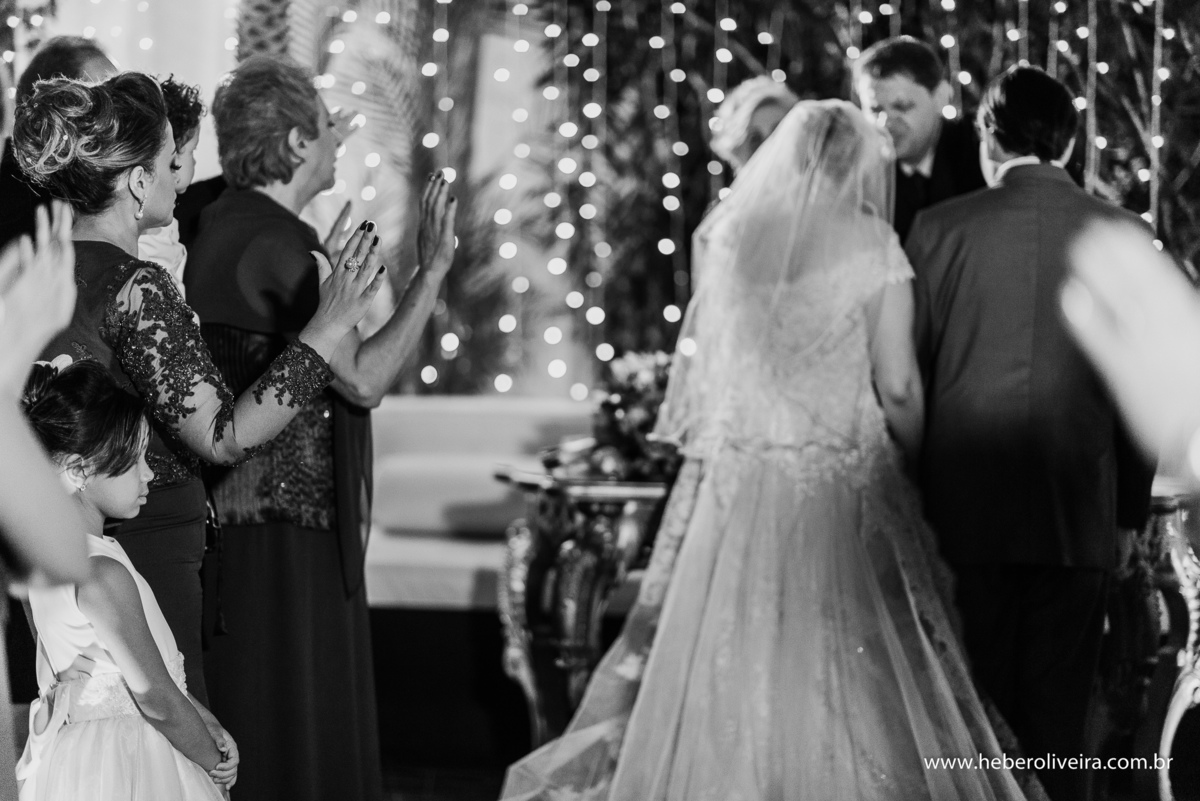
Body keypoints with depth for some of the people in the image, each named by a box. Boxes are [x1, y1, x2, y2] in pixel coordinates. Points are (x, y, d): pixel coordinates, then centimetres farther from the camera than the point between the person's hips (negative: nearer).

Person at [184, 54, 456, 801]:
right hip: (281, 536, -10)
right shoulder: (275, 245, -19)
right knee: (286, 741, -3)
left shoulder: (220, 226, 11)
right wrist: (433, 270, -16)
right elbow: (362, 379, -22)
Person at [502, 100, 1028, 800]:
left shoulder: (729, 237, 5)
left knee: (728, 670, 5)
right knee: (844, 673, 0)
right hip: (843, 489, -3)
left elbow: (697, 363, 10)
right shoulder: (874, 248, -4)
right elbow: (898, 388, -7)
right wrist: (911, 456, 10)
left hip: (734, 487, 3)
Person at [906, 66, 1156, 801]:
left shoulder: (942, 227, -2)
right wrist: (1130, 507, 13)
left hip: (966, 506, -1)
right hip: (1079, 514, 1)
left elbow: (908, 373, 2)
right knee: (1058, 714, 6)